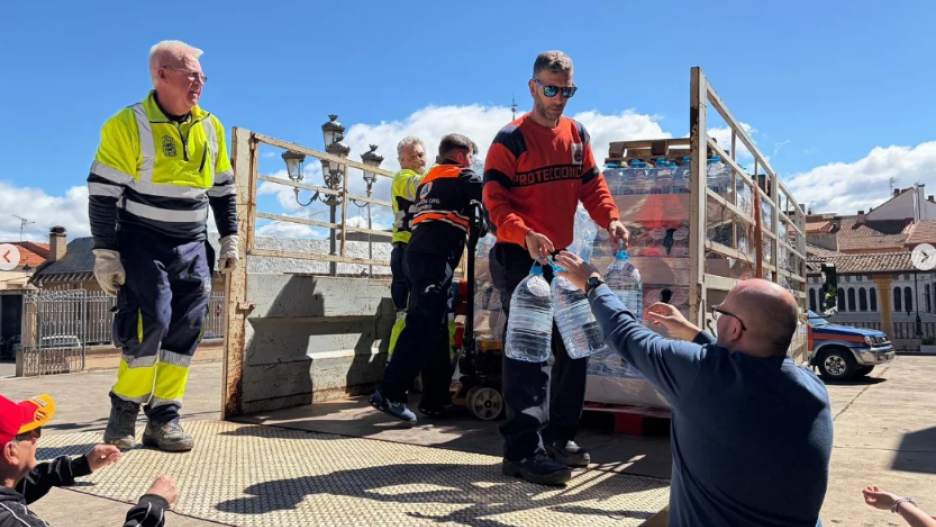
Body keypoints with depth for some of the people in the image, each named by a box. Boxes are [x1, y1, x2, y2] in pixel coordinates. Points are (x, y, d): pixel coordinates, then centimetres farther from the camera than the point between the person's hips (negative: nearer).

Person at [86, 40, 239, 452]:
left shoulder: (210, 128, 6)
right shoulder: (128, 125, -10)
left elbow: (223, 189, 14)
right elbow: (103, 194, -10)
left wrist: (229, 239, 8)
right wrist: (105, 255, -13)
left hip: (192, 246, 5)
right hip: (141, 243, -5)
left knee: (186, 329, 0)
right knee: (151, 323, -14)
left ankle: (164, 418, 10)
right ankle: (125, 409, 9)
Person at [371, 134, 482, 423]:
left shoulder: (429, 179, 30)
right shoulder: (462, 176, 8)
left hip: (418, 253, 8)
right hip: (435, 257, -8)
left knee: (435, 328, 7)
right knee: (424, 326, -14)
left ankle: (435, 399, 8)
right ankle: (390, 393, -21)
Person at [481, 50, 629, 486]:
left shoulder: (577, 135, 10)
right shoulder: (511, 139, -10)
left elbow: (591, 184, 12)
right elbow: (494, 199, -16)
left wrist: (610, 219, -8)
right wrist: (525, 234, -33)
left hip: (562, 256, 7)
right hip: (520, 259, -7)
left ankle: (559, 436, 26)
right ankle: (523, 450, -6)